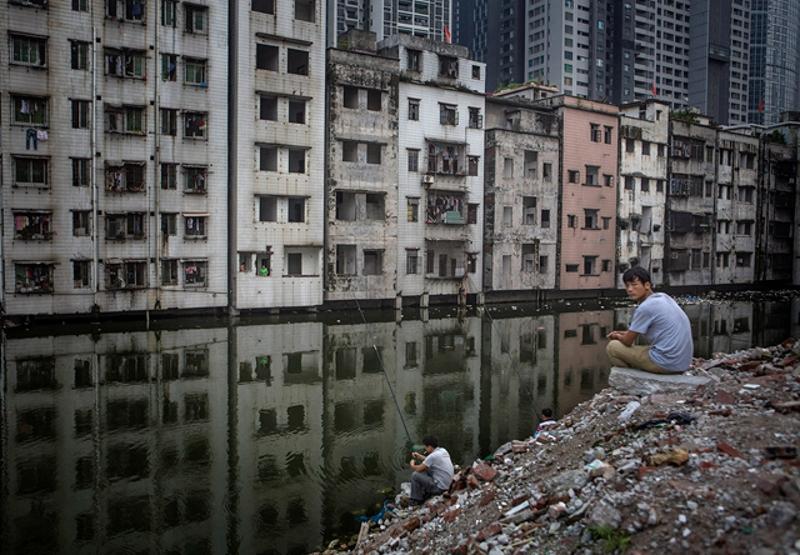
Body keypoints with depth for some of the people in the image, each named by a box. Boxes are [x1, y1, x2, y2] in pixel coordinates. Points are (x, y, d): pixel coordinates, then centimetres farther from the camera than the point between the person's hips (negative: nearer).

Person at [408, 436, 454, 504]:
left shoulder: (433, 456, -22)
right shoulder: (443, 450, 4)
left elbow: (418, 469, -13)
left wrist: (412, 465, 7)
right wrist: (420, 456, 16)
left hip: (439, 488, -9)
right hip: (447, 485, 9)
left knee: (415, 475, -6)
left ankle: (415, 501, 7)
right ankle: (425, 495, 23)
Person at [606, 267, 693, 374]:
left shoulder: (645, 307, -15)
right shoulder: (663, 297, 11)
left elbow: (628, 341, -4)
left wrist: (617, 336, 17)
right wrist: (622, 333, 21)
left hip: (664, 363, -9)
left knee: (613, 347, 3)